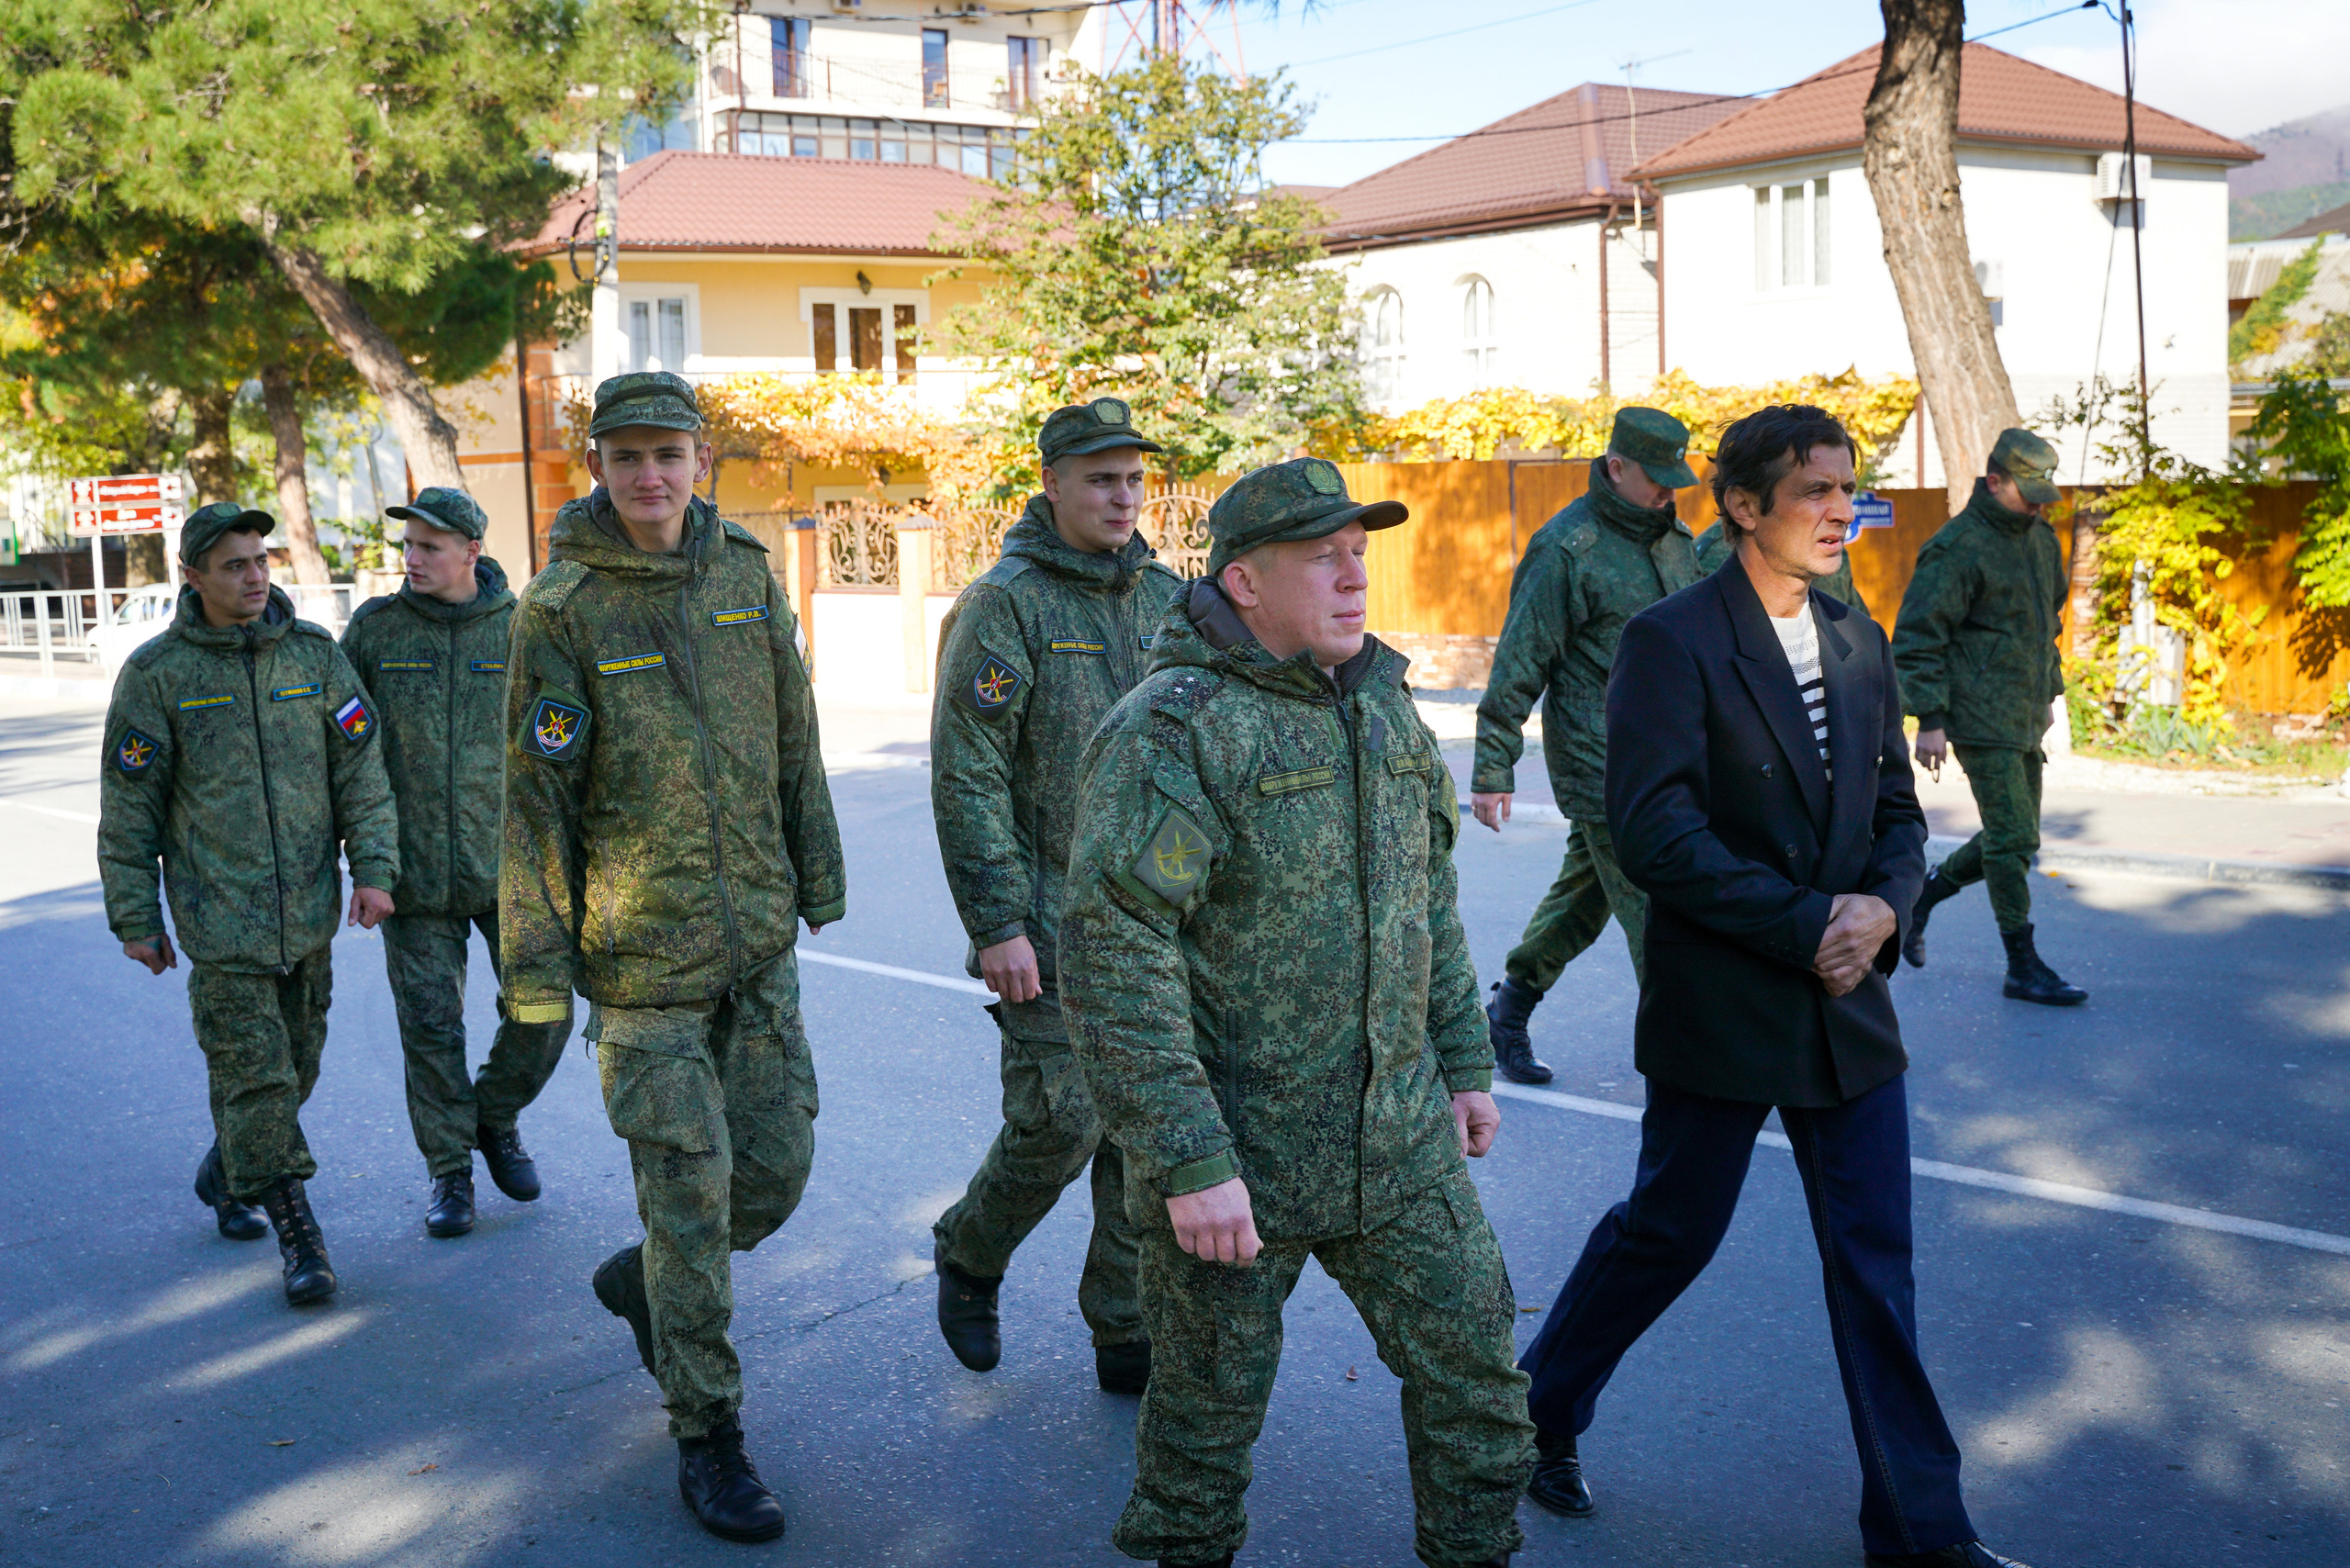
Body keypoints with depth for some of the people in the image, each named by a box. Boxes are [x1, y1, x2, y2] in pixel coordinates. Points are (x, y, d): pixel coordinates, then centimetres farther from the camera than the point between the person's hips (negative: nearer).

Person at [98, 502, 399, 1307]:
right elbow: (129, 807, 0)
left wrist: (375, 867, -5)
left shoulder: (315, 653, 4)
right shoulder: (156, 673, -4)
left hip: (309, 911, 4)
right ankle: (296, 1231, -1)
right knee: (255, 1072, -7)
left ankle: (227, 1173, 39)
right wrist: (134, 917, 0)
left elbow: (362, 767, 6)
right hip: (219, 917, -4)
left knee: (296, 1065, 14)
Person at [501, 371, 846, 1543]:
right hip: (643, 957, -4)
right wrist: (536, 966, -8)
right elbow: (534, 796, -8)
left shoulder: (746, 577, 5)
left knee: (776, 1167, 8)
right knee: (689, 1190, -2)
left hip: (758, 942, 5)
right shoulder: (561, 610, -8)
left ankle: (642, 1281, 38)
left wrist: (818, 875, 16)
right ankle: (705, 1437, 14)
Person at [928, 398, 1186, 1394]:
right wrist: (996, 925, -16)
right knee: (1061, 1120, -6)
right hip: (1051, 918, -6)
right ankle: (968, 1261, 23)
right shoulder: (1004, 606, -8)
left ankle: (1130, 1339, 19)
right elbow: (967, 776, -12)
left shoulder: (1166, 599, 10)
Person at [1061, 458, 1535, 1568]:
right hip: (1232, 1153, -6)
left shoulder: (1381, 704, 8)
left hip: (1400, 1140, 7)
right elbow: (1113, 958, -23)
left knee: (1473, 1367, 13)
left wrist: (1463, 1061, 17)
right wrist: (1186, 1161, -25)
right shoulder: (1171, 730, -18)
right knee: (1209, 1407, 11)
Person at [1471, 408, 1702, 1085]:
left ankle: (1509, 1010, 30)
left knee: (1586, 889, 16)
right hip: (1601, 762, -8)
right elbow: (1520, 661, -12)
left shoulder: (1674, 537, 12)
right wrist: (1493, 767, -13)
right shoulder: (1566, 547, -12)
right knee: (1652, 907, -8)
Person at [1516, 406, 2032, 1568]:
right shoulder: (1671, 642, -12)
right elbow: (1653, 835, -19)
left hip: (1846, 1005, 6)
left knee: (1876, 1263, 9)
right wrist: (1804, 925, -19)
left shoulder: (1860, 644, 9)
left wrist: (1882, 906, -8)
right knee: (1669, 1233, 9)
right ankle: (1539, 1412, 34)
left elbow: (1896, 809, 13)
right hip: (1720, 1005, -6)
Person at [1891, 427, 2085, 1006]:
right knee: (2013, 838, -9)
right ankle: (2024, 967, -1)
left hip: (2024, 719, 9)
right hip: (1981, 719, -9)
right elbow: (1917, 637, -15)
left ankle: (1922, 896, 31)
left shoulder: (2042, 539, 13)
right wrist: (1930, 720, -18)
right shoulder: (1958, 547, -13)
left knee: (2013, 838, 12)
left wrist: (2049, 691, 24)